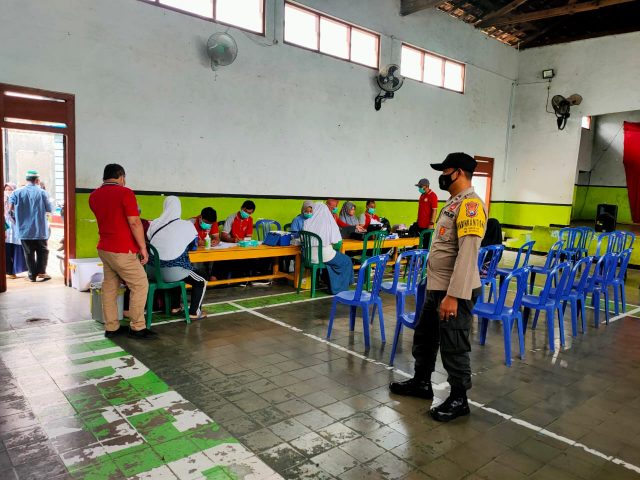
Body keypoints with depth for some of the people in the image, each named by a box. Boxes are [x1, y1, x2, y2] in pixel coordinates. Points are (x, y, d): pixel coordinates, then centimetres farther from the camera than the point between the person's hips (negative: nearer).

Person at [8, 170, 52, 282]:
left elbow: (10, 208, -7)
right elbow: (49, 210, -4)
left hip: (24, 230, 2)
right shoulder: (42, 192, -6)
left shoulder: (17, 192, -1)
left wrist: (20, 211, 12)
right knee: (42, 251, 12)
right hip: (40, 229, -2)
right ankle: (41, 271, 2)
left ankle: (32, 274, 13)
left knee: (29, 252, 11)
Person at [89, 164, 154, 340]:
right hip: (122, 251, -8)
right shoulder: (125, 193, -13)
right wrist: (143, 247, -12)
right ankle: (137, 328, 2)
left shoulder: (93, 196, 9)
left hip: (104, 248, 8)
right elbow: (134, 222, -18)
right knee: (140, 285, 0)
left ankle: (111, 327, 17)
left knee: (109, 287, 12)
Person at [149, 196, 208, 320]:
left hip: (154, 271, 5)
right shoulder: (187, 225, -6)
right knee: (201, 283, 19)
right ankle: (194, 312, 15)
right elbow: (194, 246, 8)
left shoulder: (154, 224, 2)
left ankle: (175, 307, 37)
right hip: (173, 271, -5)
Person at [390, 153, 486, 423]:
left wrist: (453, 296, -28)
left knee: (453, 347, 3)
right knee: (424, 336, 21)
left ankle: (459, 399, 20)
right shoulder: (453, 202, 14)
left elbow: (467, 254, -26)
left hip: (455, 292, -10)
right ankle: (421, 382, 37)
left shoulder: (470, 203, -18)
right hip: (436, 288, 10)